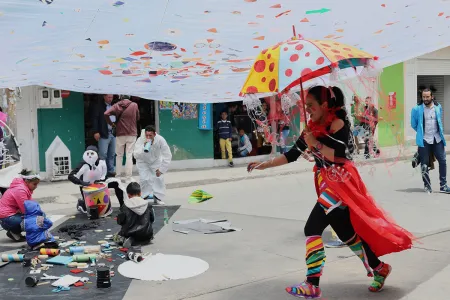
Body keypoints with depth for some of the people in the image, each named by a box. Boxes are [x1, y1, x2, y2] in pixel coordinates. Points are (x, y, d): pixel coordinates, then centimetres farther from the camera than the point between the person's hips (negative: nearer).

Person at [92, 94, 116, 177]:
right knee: (103, 154, -7)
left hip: (114, 133, 5)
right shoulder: (98, 106, -2)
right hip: (104, 133, -5)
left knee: (112, 154, 10)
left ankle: (111, 171, 18)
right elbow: (95, 119, -6)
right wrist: (96, 132, -13)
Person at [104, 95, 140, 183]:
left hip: (120, 134, 0)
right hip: (132, 134, 0)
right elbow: (138, 118, 11)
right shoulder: (134, 105, 0)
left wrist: (111, 124, -2)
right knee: (129, 155, 0)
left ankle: (118, 175, 14)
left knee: (119, 155, 13)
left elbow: (106, 114, -14)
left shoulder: (117, 105, -2)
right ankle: (128, 177, -2)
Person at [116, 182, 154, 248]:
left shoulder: (125, 207, -9)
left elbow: (120, 221, -4)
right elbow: (152, 219, 5)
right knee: (149, 236, 35)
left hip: (129, 233, -1)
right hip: (146, 235, 1)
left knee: (119, 235, 29)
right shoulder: (147, 205, -3)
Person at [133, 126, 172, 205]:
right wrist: (144, 148, -56)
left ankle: (158, 198, 10)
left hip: (156, 161, 1)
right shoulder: (140, 140, -34)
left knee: (159, 177, -8)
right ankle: (144, 197, 10)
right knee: (144, 179, -13)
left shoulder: (160, 140, -33)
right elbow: (136, 155, -41)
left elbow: (168, 156, -25)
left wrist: (161, 169, -23)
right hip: (143, 162, -1)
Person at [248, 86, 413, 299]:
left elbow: (339, 155, -21)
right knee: (346, 233, 14)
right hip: (326, 184, 8)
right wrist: (264, 165, 3)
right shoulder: (312, 128, 10)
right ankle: (379, 268, 33)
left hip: (340, 183, -8)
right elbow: (291, 155, 9)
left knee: (312, 228, -14)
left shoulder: (338, 123, -10)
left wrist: (315, 144, -20)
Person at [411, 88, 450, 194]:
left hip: (437, 139, 3)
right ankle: (427, 186, 16)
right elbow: (413, 125, 6)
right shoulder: (416, 109, -5)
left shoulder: (438, 107, 4)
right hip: (424, 141, -3)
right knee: (424, 164, 2)